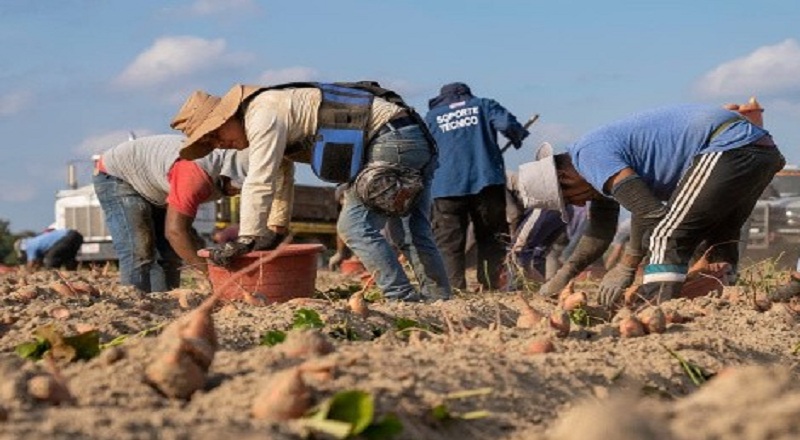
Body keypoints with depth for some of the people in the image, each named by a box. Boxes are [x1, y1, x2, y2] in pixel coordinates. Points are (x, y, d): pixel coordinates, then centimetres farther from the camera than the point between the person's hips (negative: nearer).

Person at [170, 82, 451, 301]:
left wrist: (244, 241, -16)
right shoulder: (274, 122, 21)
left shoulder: (264, 113, -12)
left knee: (355, 225, -10)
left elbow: (259, 183, -18)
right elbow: (280, 180, 31)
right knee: (417, 230, 13)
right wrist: (276, 231, 34)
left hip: (392, 138, -10)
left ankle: (403, 299, -12)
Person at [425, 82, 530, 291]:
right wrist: (518, 138, 15)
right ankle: (490, 284, 3)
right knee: (492, 237, 10)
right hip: (486, 181, 0)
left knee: (449, 242, 2)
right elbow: (506, 123, -4)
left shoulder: (431, 117, 17)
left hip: (446, 186, 0)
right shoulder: (484, 105, 14)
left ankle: (454, 287, -7)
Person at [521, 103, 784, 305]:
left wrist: (626, 268, -10)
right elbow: (600, 232, 30)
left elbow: (648, 211, -21)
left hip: (729, 146, -11)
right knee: (719, 239, 23)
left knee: (666, 236, -14)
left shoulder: (590, 155, -13)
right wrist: (564, 275, 22)